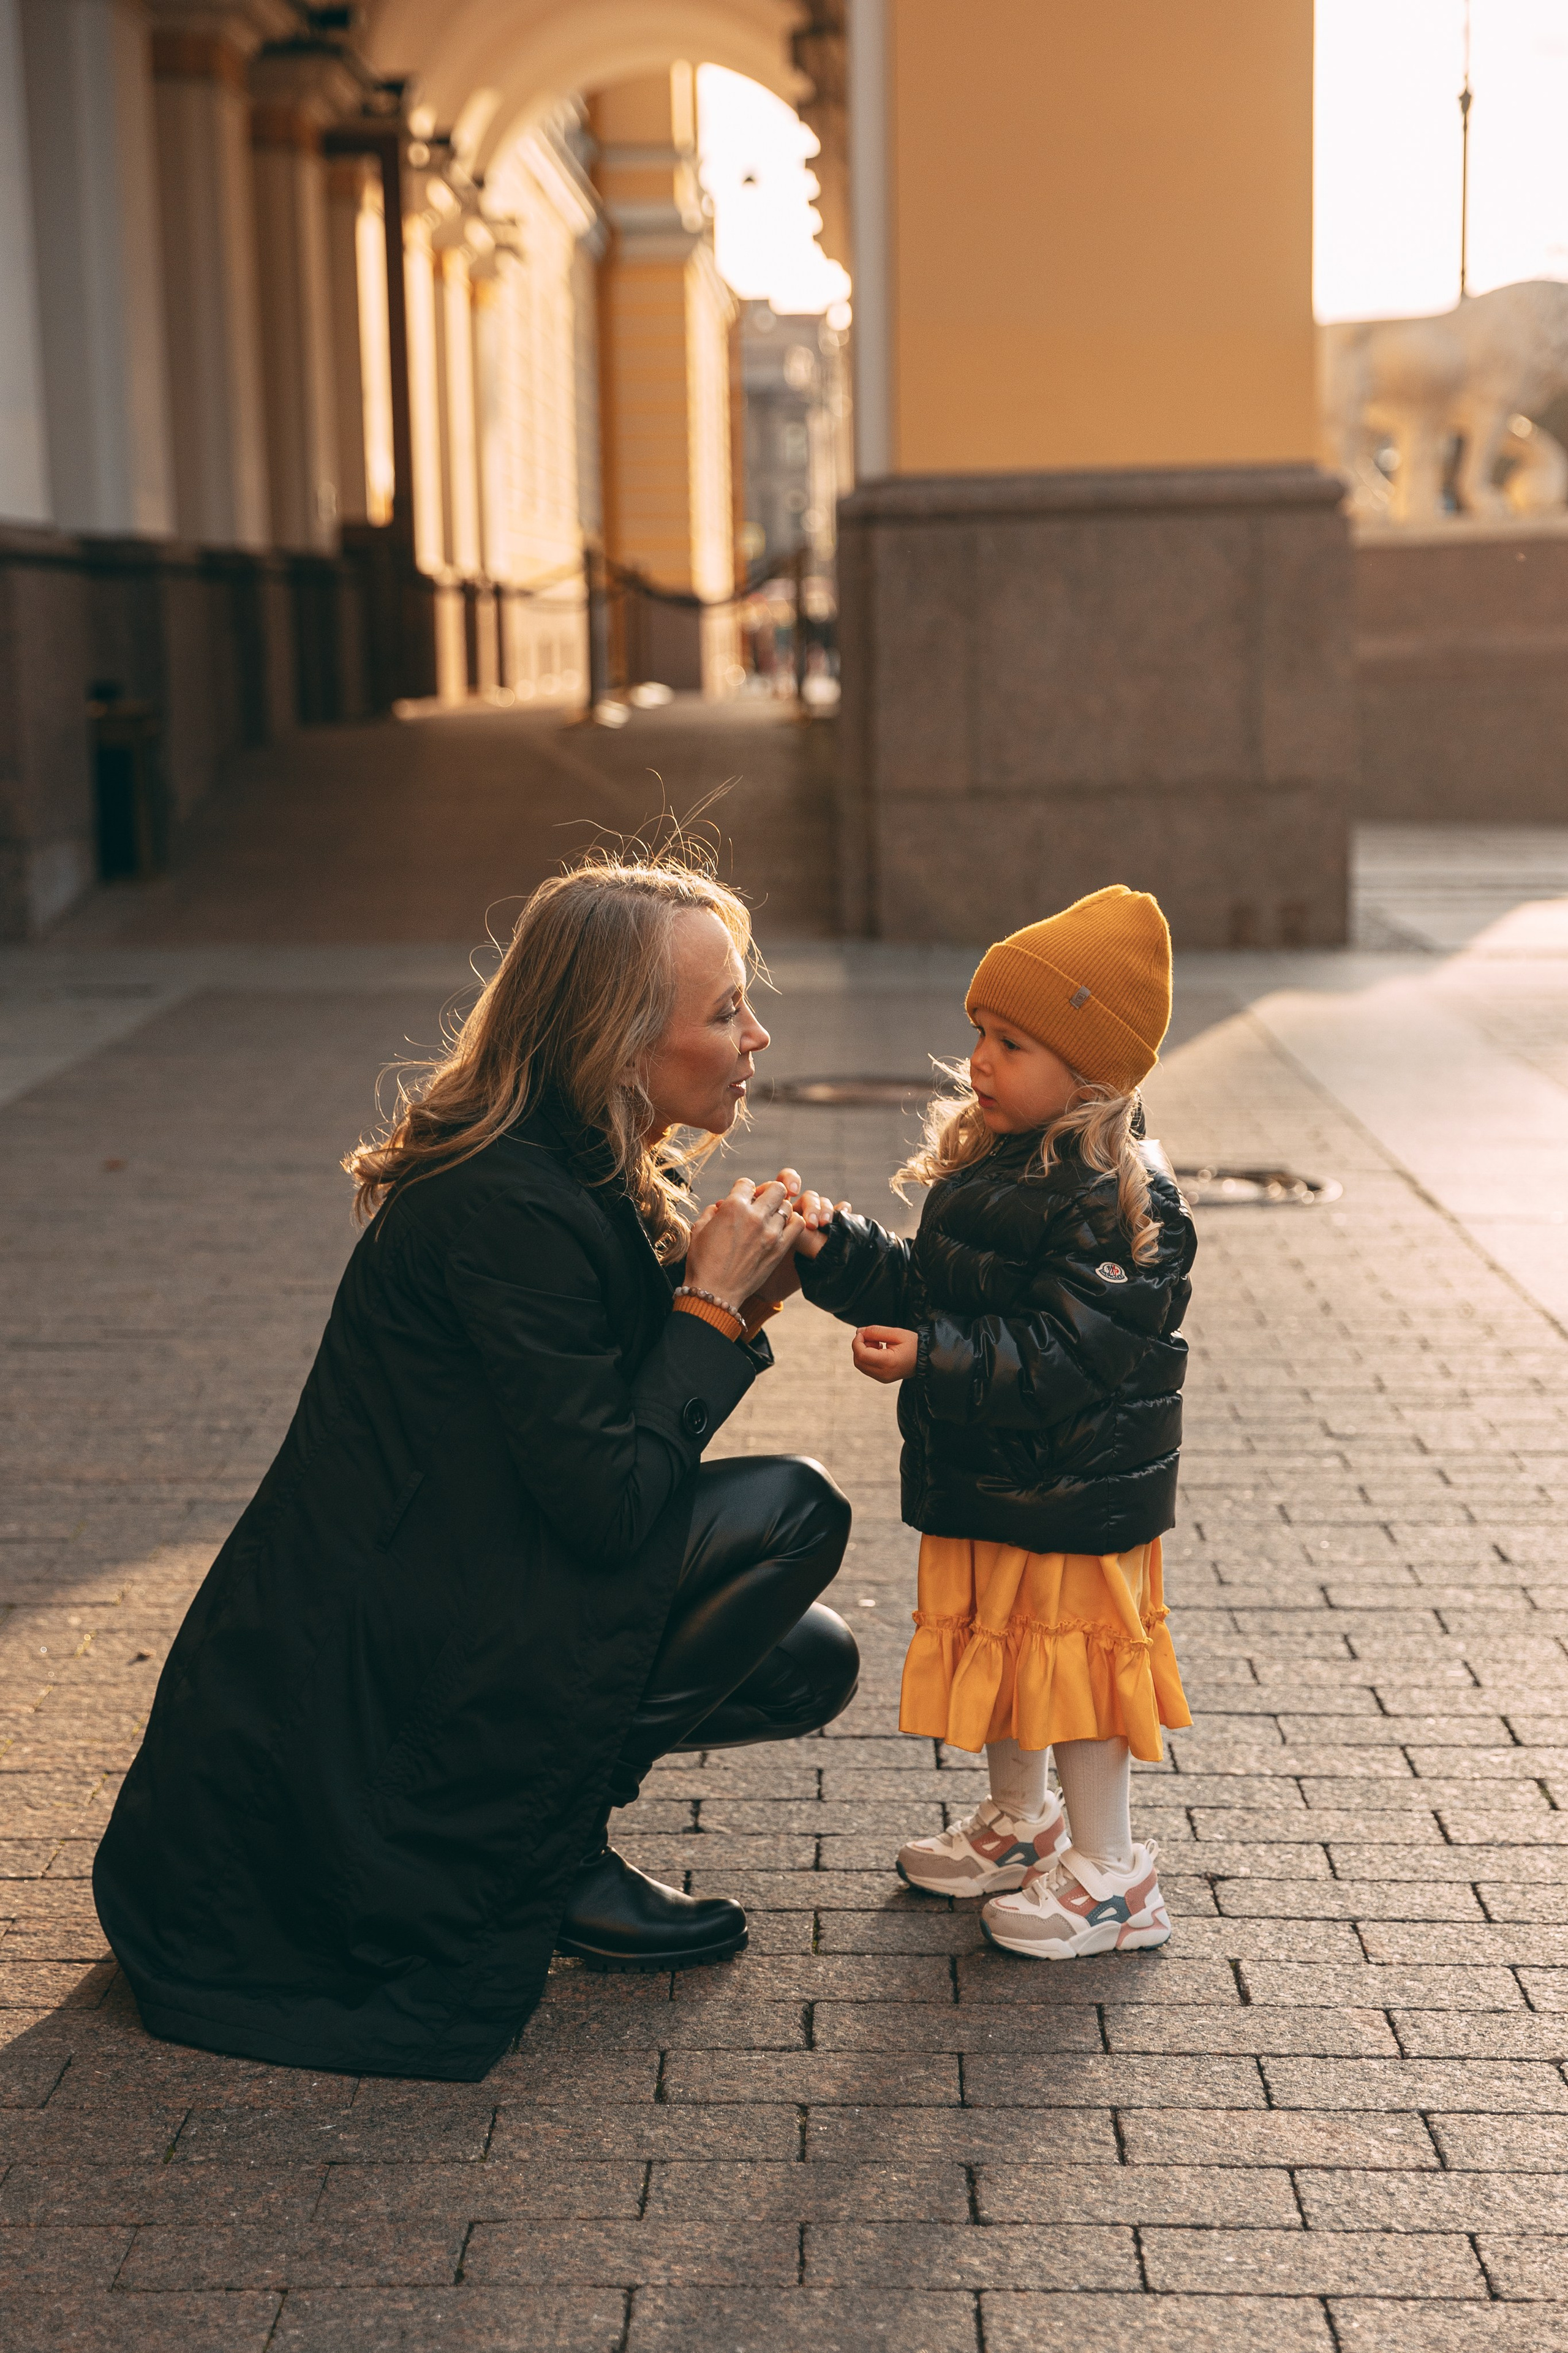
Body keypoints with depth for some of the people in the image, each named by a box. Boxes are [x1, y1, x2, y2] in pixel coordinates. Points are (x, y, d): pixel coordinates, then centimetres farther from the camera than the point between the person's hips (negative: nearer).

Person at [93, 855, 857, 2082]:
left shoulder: (587, 1173, 6)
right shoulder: (510, 1210, -25)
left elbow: (625, 1428, 11)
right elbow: (609, 1502, -24)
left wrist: (740, 1292, -3)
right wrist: (714, 1306, -15)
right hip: (384, 1669, -10)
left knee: (811, 1662, 7)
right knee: (795, 1509, -15)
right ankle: (552, 1848, -5)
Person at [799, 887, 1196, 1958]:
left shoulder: (1120, 1201, -22)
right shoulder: (990, 1166, 8)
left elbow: (1065, 1354, -27)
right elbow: (926, 1290, 11)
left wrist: (934, 1361, -31)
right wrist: (835, 1249, -1)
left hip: (1077, 1496, -9)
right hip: (986, 1482, 9)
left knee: (1074, 1663, 1)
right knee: (998, 1652, 21)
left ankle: (1109, 1879, 16)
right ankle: (1020, 1825, 40)